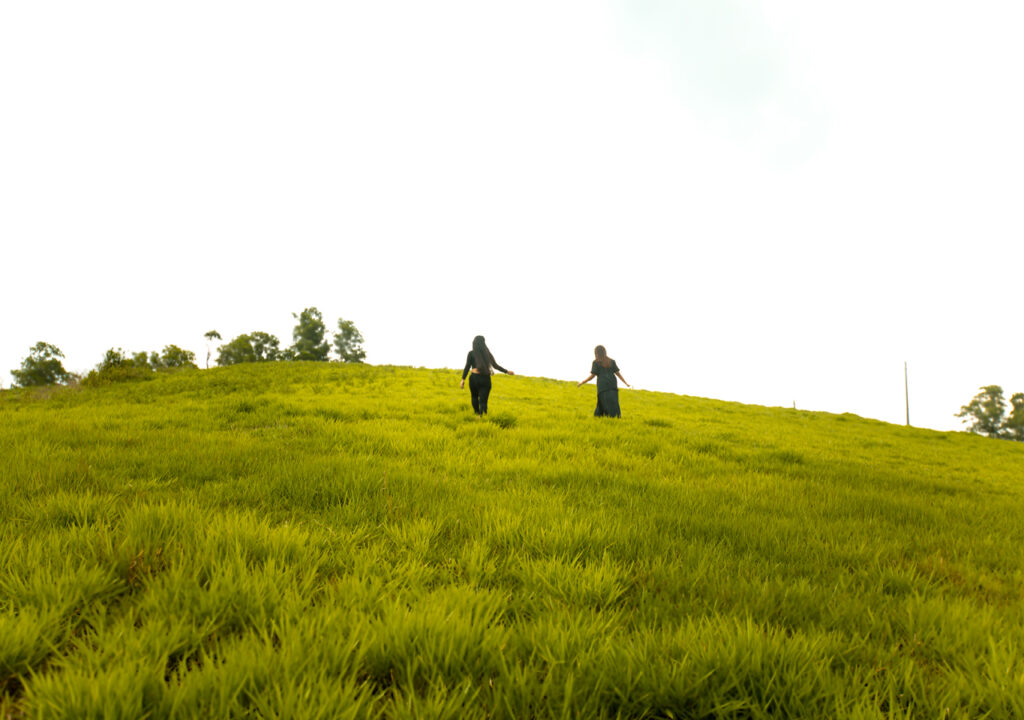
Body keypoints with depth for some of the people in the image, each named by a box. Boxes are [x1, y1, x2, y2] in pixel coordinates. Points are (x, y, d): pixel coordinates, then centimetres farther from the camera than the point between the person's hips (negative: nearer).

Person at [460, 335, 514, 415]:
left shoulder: (471, 353, -2)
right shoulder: (487, 353, 5)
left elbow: (467, 367, -10)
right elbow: (495, 365, 5)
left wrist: (463, 379, -12)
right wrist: (507, 371, 14)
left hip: (475, 378, -1)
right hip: (486, 379, 2)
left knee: (474, 396, 22)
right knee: (483, 400, 1)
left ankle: (477, 413, 15)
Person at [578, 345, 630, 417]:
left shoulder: (596, 362, 4)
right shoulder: (611, 361, 16)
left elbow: (592, 375, 0)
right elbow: (618, 373, 11)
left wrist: (582, 383, 9)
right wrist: (626, 383, 14)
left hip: (603, 386, -3)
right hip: (613, 386, 4)